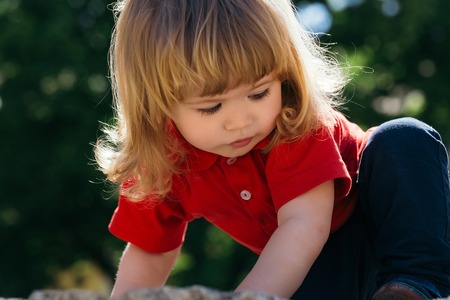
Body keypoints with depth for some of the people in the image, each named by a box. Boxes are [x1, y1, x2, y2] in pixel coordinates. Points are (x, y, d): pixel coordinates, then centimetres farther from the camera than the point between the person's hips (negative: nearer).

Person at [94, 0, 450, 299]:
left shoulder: (298, 123, -30)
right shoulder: (161, 165, -16)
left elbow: (304, 225, -41)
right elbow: (148, 255, -1)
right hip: (317, 263, 1)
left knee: (405, 139, -31)